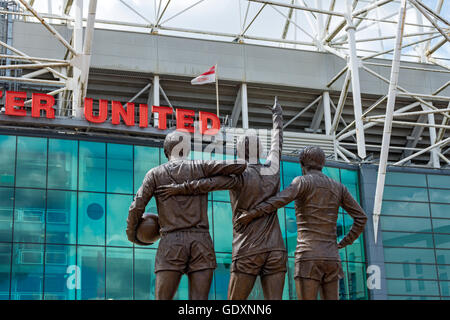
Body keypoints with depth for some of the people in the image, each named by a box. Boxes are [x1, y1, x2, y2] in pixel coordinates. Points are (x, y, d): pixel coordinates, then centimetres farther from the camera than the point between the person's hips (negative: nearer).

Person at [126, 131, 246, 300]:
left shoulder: (155, 174, 9)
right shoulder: (200, 167, 8)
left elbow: (136, 208, 4)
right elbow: (240, 166, 2)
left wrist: (131, 234, 21)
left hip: (171, 243, 0)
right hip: (201, 242, 0)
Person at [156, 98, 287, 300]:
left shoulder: (239, 175, -5)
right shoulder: (272, 170, 11)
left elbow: (210, 183, -23)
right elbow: (277, 144, 29)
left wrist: (178, 189, -16)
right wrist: (277, 116, 46)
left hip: (248, 253, -4)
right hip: (275, 252, 4)